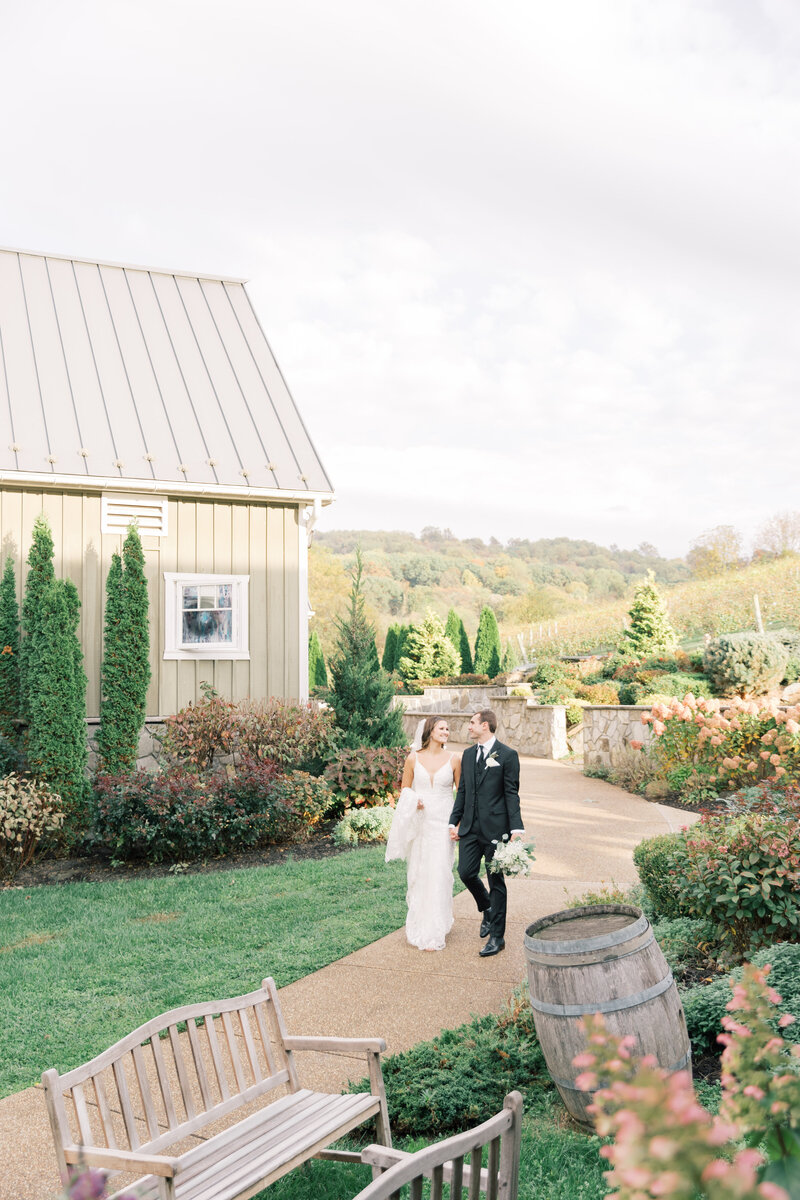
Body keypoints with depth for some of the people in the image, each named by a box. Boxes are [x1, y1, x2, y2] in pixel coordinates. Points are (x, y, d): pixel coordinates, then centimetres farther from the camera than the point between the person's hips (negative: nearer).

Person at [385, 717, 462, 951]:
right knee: (418, 874, 6)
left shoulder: (453, 760, 0)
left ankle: (434, 933, 3)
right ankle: (419, 926, 25)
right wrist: (413, 802, -9)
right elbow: (405, 789, 12)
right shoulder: (413, 758, 2)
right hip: (419, 823, 1)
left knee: (439, 875, -5)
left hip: (443, 823, -1)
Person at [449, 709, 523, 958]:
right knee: (466, 872, 1)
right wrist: (454, 822, 12)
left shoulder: (507, 755, -6)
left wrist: (516, 828, -13)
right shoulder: (468, 755, 12)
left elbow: (511, 794, -8)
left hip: (495, 828, -5)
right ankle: (487, 909, 31)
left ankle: (497, 936, 12)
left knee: (496, 881, 2)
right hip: (470, 827, 5)